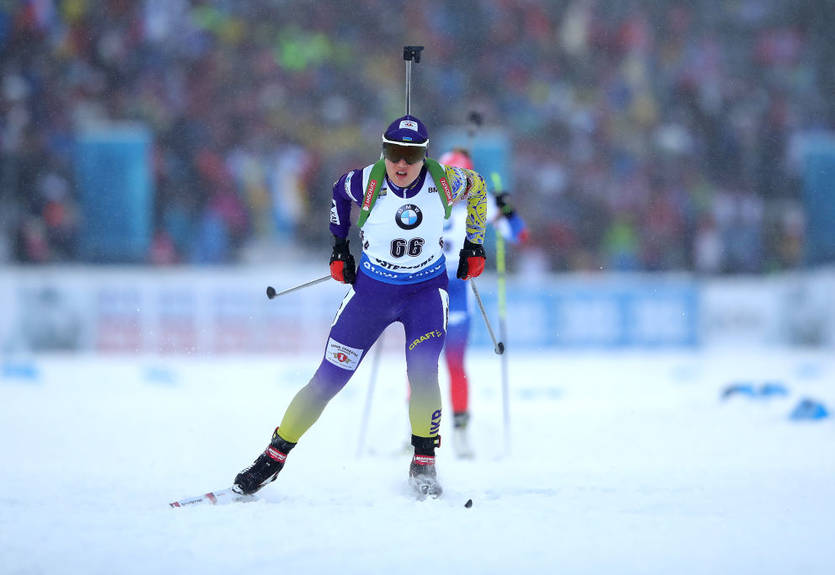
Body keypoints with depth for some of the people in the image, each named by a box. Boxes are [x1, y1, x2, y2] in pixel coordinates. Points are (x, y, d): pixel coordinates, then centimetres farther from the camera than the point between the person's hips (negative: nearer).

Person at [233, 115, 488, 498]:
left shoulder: (444, 181, -18)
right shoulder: (368, 182, -19)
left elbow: (477, 187, 6)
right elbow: (339, 191, 6)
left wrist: (474, 245, 9)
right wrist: (339, 247, 8)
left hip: (426, 290, 0)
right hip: (372, 287, 0)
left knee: (422, 374, -23)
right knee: (328, 380, -1)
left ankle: (423, 464, -6)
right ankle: (274, 456, 13)